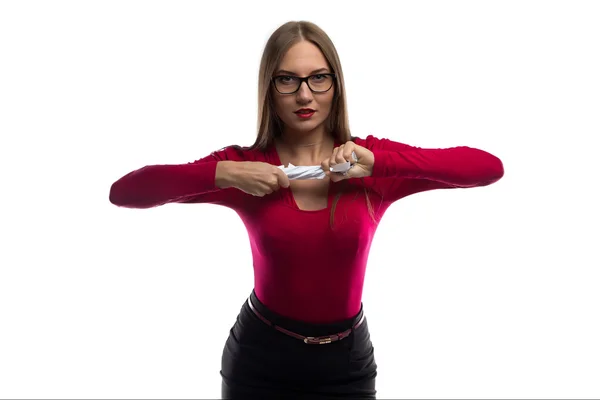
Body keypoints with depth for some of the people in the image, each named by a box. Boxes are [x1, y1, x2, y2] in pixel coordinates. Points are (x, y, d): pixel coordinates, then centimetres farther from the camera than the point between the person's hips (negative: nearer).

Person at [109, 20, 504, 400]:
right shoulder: (245, 165, -8)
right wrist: (224, 174, -26)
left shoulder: (370, 160, -6)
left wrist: (378, 164, -24)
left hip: (348, 363, 1)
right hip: (260, 358, 0)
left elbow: (491, 167, -15)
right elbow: (124, 192, -14)